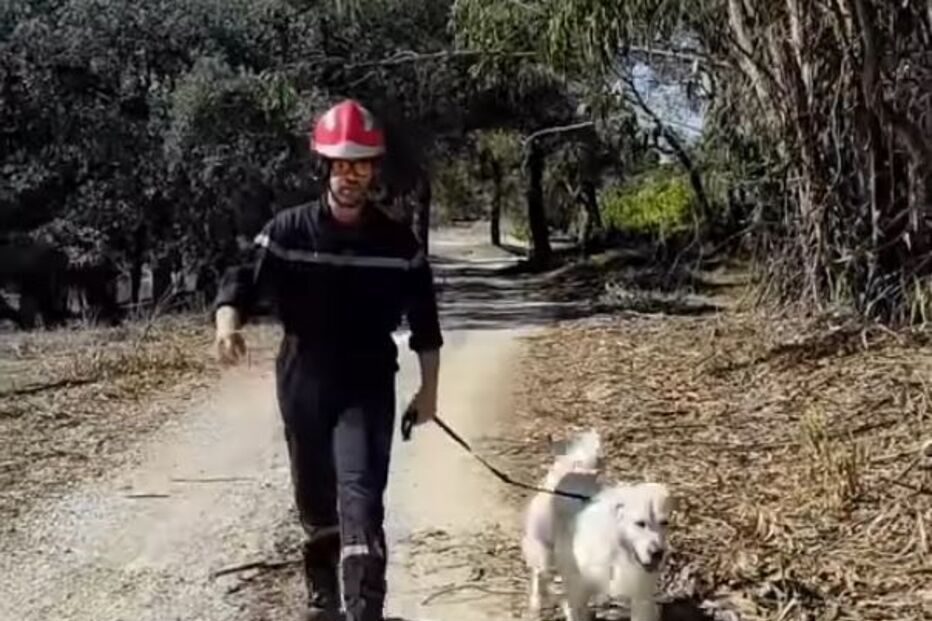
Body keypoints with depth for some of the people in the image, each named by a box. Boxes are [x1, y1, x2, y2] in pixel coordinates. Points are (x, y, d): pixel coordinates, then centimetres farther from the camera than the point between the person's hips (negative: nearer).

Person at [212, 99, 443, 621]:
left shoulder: (398, 242, -3)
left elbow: (424, 321, 5)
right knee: (316, 504, 15)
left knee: (360, 499, -18)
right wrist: (228, 323, -34)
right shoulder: (287, 231, -4)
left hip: (368, 388, -2)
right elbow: (245, 280, -11)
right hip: (303, 386, 2)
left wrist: (429, 388, 7)